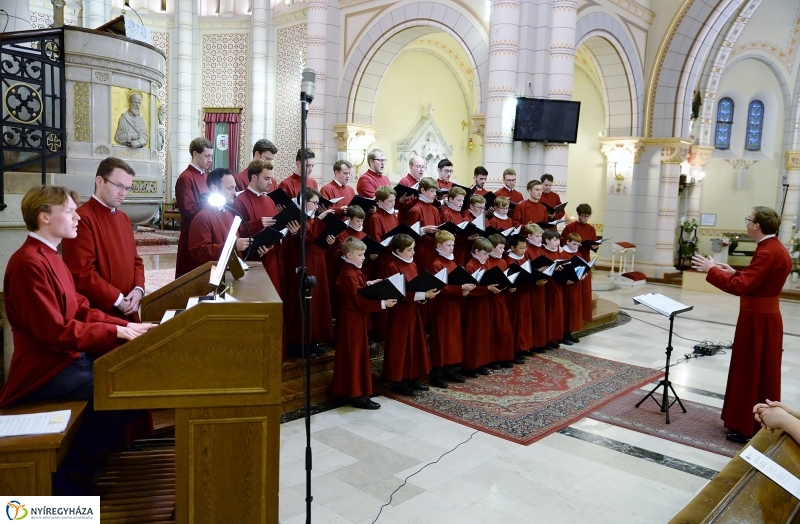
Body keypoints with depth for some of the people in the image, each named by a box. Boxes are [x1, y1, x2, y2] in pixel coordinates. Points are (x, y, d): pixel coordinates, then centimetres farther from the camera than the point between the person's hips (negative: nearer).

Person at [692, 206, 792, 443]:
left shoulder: (767, 252, -23)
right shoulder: (776, 249, 9)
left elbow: (741, 286, -26)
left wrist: (712, 270, -19)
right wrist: (734, 272, 10)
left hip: (757, 320, -10)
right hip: (766, 317, 10)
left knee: (751, 372, 0)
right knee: (762, 372, 18)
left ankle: (748, 428, 10)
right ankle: (761, 423, 30)